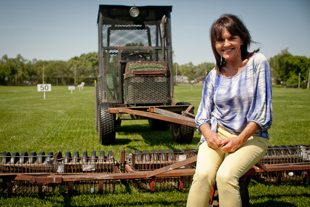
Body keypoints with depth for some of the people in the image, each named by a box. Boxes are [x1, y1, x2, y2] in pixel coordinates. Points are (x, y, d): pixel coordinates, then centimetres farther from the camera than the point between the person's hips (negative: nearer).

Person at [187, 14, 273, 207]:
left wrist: (240, 139, -15)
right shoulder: (214, 75, 7)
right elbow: (203, 113, 9)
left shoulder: (257, 62, -4)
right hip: (218, 133, 3)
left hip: (252, 136, -2)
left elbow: (263, 108, -8)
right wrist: (208, 134, -12)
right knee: (203, 174, -25)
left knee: (225, 175, -30)